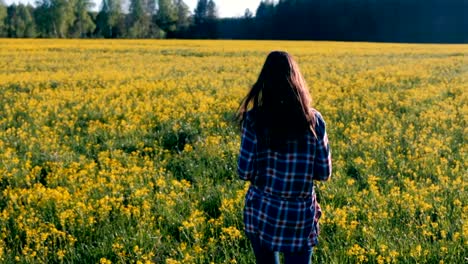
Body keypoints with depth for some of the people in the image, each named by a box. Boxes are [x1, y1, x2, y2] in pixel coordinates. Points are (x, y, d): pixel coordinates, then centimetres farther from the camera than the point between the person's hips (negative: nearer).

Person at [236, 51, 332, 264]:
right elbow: (324, 173, 0)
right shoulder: (314, 120, -5)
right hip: (301, 217, 1)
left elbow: (245, 172, -10)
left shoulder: (255, 119, -10)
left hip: (262, 212, 0)